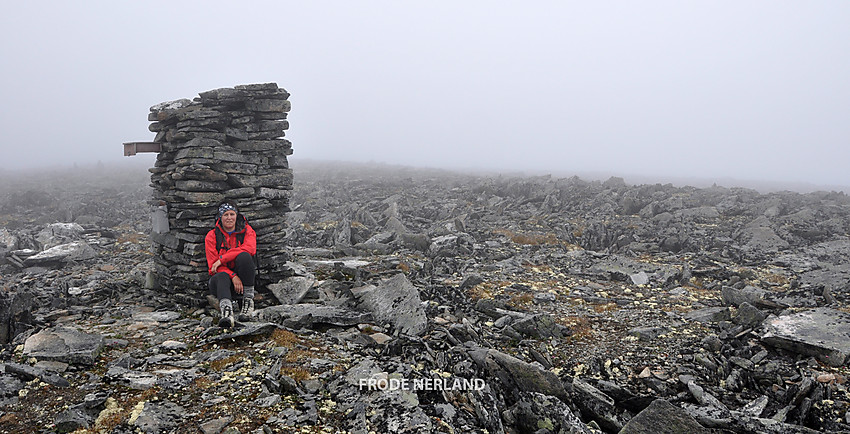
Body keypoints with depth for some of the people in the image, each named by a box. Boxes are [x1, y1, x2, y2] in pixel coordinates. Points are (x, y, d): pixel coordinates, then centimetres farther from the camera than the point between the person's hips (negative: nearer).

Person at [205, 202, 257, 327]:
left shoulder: (247, 231, 5)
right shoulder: (212, 236, 5)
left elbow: (250, 249, -17)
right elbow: (213, 264, -4)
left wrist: (222, 259, -22)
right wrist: (233, 276, -22)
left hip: (243, 278, 0)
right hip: (224, 274, 0)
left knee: (244, 256, -30)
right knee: (221, 277, -35)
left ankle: (248, 299, -25)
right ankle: (226, 308, -61)